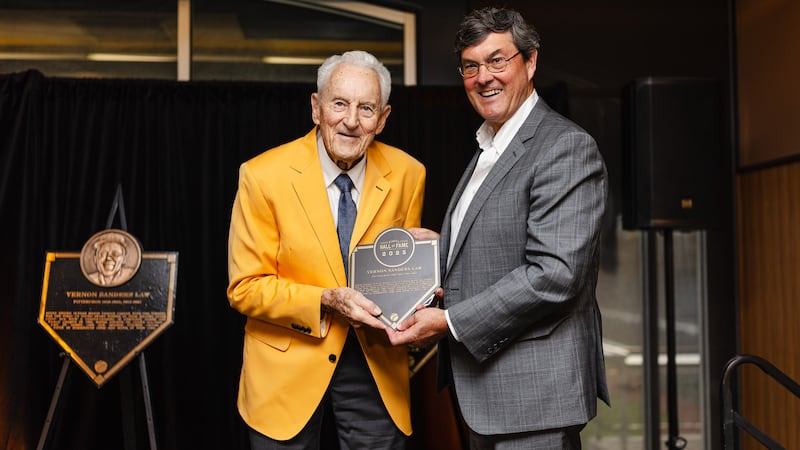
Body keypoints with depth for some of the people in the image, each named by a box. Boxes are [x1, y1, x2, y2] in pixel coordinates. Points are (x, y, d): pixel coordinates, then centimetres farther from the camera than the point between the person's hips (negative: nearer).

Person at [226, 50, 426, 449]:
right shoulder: (263, 176, -13)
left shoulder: (407, 175, -5)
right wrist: (327, 300, -23)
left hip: (375, 369, 2)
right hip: (288, 369, -2)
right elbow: (245, 288, -10)